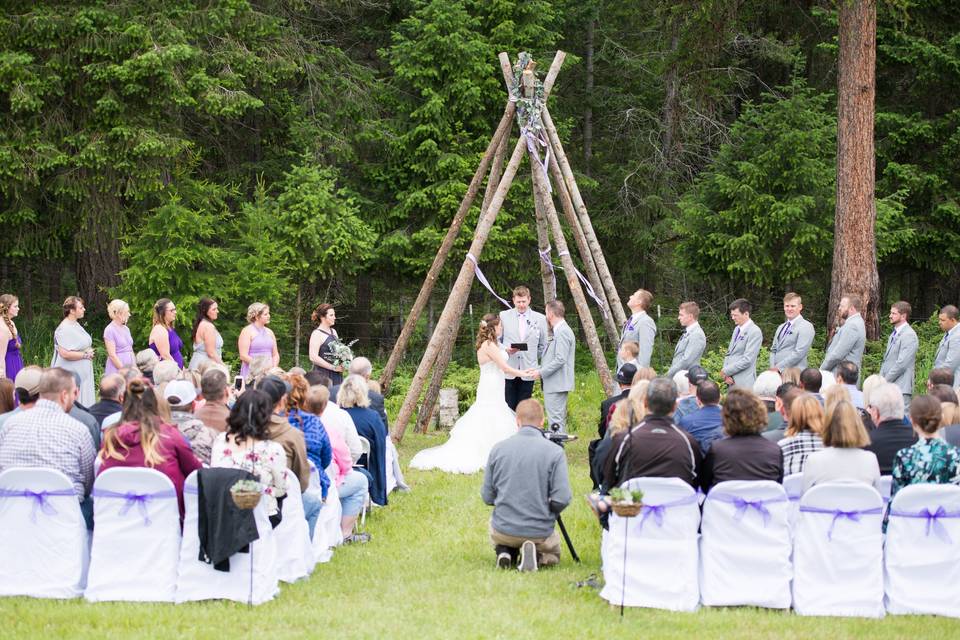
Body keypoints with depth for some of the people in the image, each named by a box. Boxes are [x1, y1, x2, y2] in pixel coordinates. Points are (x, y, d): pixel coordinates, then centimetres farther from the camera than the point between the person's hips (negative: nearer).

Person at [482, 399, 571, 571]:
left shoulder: (498, 449, -6)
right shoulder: (554, 452, -13)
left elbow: (487, 497, 0)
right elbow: (562, 499, -16)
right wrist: (546, 510, 6)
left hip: (503, 531, 2)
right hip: (540, 533, -2)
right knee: (553, 554, 31)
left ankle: (503, 551, 4)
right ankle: (537, 556, -3)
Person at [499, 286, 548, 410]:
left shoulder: (540, 319, 4)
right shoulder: (504, 316, 3)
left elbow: (543, 345, 13)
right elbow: (497, 340, 9)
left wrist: (534, 360, 10)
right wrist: (506, 349, -9)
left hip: (527, 372, 1)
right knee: (508, 407, -1)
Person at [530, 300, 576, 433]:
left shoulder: (562, 332, -16)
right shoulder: (560, 330, 16)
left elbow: (560, 360, -22)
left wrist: (541, 372, -16)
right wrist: (540, 368, 17)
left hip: (557, 385, -11)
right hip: (556, 384, 11)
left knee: (555, 420, -11)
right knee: (559, 419, 14)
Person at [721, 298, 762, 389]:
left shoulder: (755, 332, -11)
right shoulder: (737, 329, 16)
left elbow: (747, 359, -17)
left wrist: (726, 371, -11)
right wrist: (726, 375, 2)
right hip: (731, 382, 8)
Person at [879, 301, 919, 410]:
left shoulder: (909, 335, -13)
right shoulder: (894, 334, 17)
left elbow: (901, 363, -19)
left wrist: (885, 381, -13)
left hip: (901, 388, -9)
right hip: (889, 386, 9)